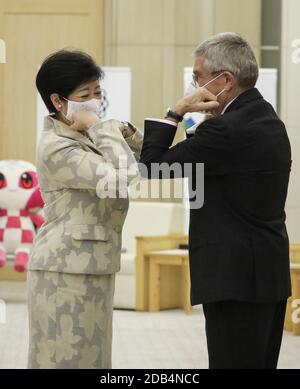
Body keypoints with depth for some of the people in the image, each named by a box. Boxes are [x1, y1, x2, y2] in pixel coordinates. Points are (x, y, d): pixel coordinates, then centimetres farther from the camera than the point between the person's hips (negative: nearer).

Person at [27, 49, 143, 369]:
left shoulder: (85, 137, 14)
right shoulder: (56, 147, -16)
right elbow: (123, 177, -27)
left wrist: (124, 133, -1)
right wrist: (101, 127, -18)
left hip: (90, 268, 10)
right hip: (66, 269, -10)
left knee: (90, 355, 11)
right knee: (67, 357, -4)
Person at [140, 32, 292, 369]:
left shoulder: (227, 130, -18)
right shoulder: (269, 122, 13)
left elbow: (152, 167, -13)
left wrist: (176, 112, -7)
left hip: (236, 279, -10)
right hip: (270, 276, 10)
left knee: (234, 362, -6)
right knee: (260, 363, 13)